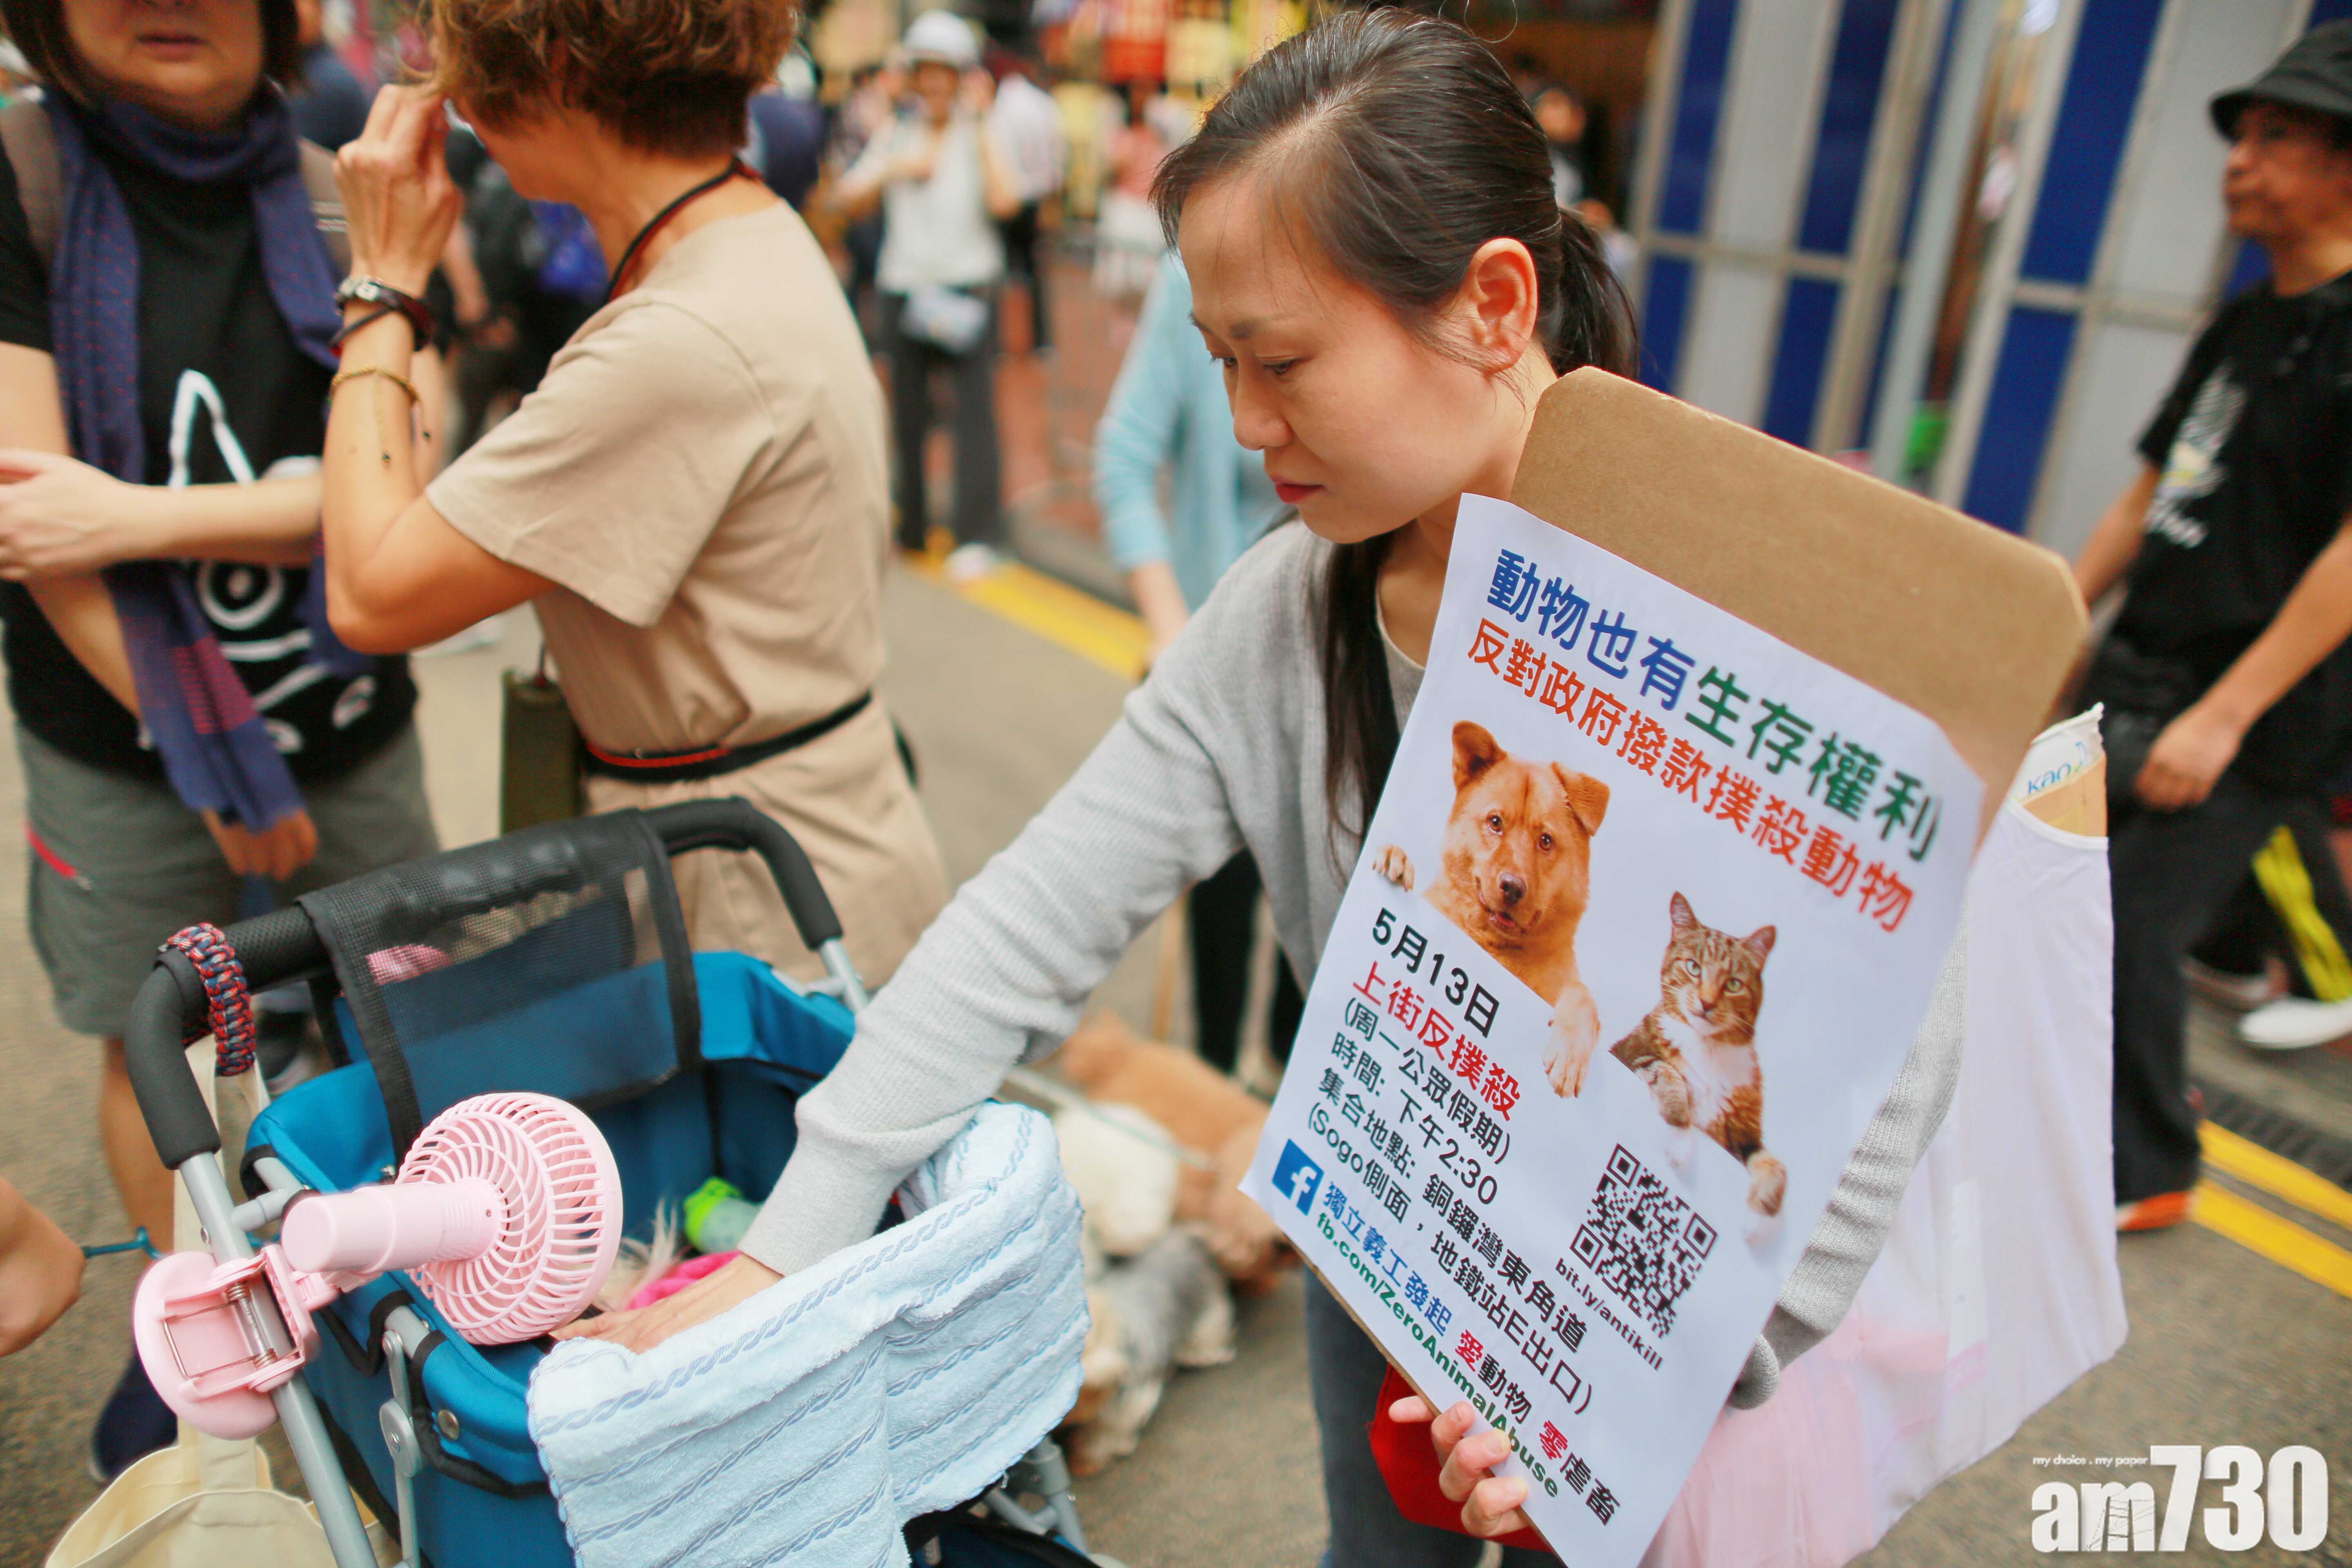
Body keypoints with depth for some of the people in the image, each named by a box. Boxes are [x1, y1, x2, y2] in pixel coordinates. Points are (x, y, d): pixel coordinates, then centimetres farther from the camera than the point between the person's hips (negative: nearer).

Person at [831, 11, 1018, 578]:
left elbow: (1004, 201, -15)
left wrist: (980, 124, -10)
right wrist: (893, 170, -8)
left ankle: (976, 537, -11)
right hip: (905, 289, 3)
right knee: (908, 413, 7)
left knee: (975, 408, -12)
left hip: (969, 288, -3)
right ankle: (910, 527, 19)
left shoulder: (980, 135, 3)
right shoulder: (894, 135, 13)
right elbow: (847, 201, 6)